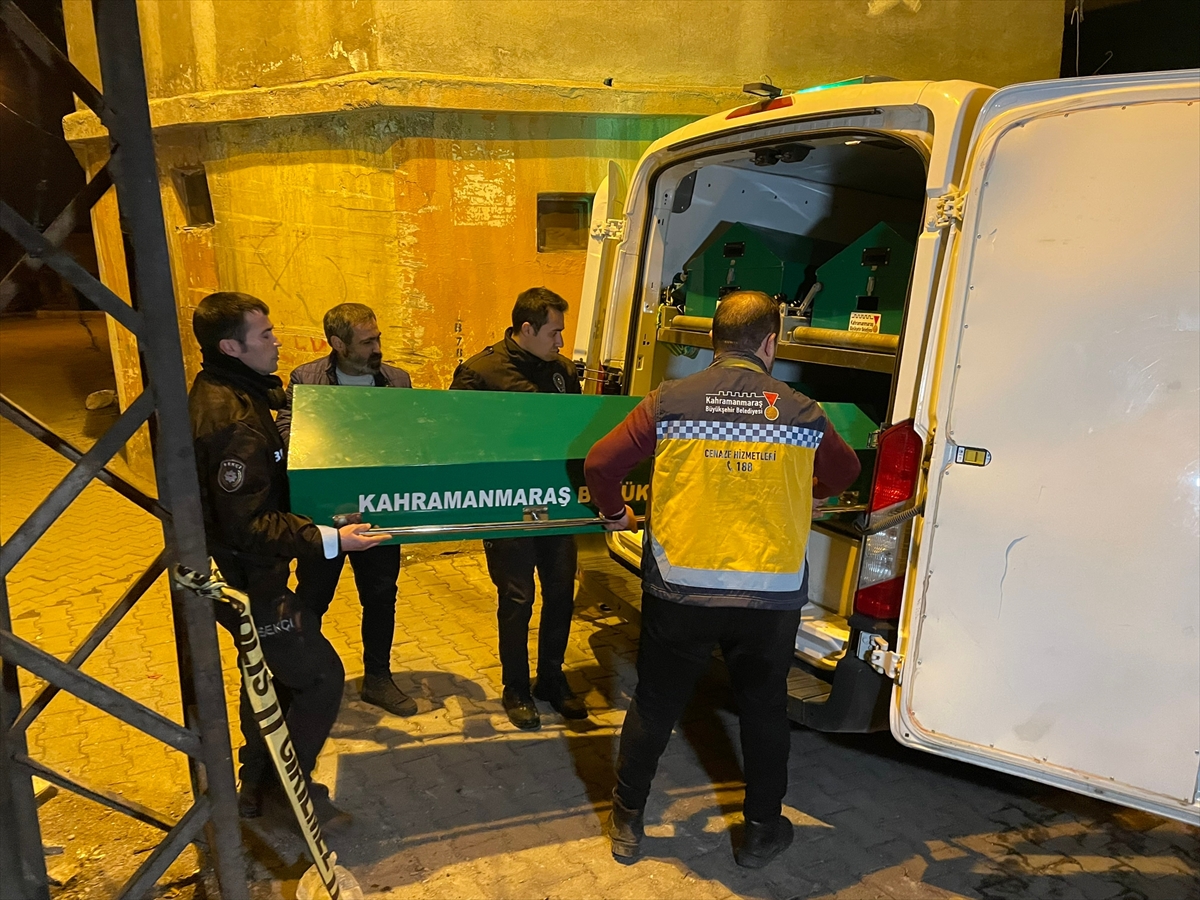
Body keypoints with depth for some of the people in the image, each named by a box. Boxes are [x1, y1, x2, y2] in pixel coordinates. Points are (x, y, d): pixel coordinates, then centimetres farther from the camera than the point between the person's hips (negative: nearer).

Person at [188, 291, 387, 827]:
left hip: (244, 572, 11)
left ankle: (256, 784, 41)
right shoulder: (234, 424, -28)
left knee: (270, 673, 24)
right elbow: (248, 524, -29)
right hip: (247, 579, -11)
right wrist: (330, 541, -31)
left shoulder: (220, 392, 4)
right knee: (321, 678, 1)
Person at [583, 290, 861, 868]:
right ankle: (762, 832, 38)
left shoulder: (669, 402, -6)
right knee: (764, 711, 22)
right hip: (771, 597, 1)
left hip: (680, 590, 0)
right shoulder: (803, 413, -1)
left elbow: (600, 463, -5)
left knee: (654, 707, 18)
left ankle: (627, 824, 35)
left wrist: (614, 512, 15)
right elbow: (843, 473, 17)